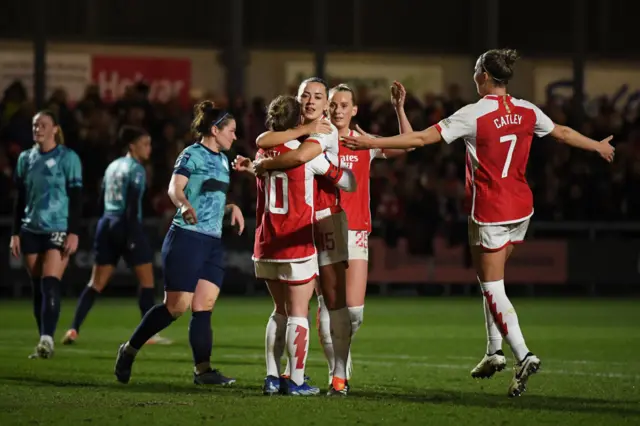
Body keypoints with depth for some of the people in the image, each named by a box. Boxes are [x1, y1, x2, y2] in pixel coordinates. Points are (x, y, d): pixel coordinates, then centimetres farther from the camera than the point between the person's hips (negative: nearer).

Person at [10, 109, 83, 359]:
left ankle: (47, 339, -22)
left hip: (58, 230, -5)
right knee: (38, 288, 4)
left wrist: (74, 233, -11)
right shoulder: (26, 158, 11)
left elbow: (76, 197, -5)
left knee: (50, 285, -16)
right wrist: (15, 233, 10)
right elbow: (21, 199, 16)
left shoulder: (68, 158, -2)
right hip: (31, 231, 5)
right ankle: (43, 342, 9)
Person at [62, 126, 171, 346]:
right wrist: (132, 236, -17)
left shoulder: (113, 166, 16)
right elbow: (132, 206, -16)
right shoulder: (136, 169, -8)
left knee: (96, 283, 8)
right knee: (147, 279, 1)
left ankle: (74, 329, -1)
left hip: (107, 223, 8)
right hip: (127, 226, -8)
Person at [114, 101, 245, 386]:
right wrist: (184, 206, -39)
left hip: (213, 242, 8)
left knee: (204, 306, -1)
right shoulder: (192, 154, -6)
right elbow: (175, 188, -20)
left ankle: (202, 369, -5)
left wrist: (232, 208, 12)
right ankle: (129, 350, 8)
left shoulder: (222, 160, 18)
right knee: (177, 306, -7)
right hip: (187, 237, -8)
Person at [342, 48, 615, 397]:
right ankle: (494, 350, 20)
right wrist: (598, 146, 38)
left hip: (489, 213, -6)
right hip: (521, 210, 6)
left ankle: (522, 355, -13)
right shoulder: (526, 112, 2)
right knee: (490, 280, 21)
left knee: (492, 286, -1)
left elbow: (421, 138, -17)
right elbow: (563, 133, 19)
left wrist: (372, 143, -13)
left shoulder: (474, 114, -15)